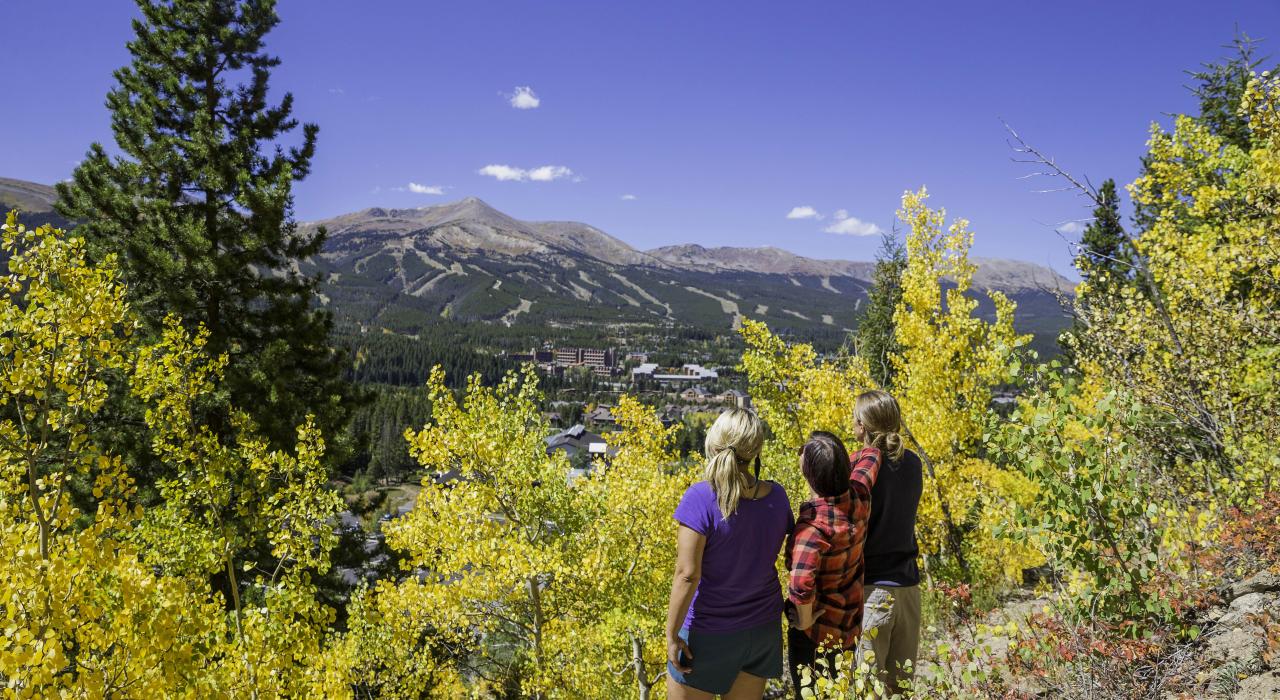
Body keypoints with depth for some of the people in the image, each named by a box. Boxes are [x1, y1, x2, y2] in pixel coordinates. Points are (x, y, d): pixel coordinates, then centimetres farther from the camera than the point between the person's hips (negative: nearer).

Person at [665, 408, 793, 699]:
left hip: (709, 632, -5)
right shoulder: (777, 496, -6)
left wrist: (672, 634, -13)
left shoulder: (701, 498, -22)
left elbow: (687, 574, -21)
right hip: (763, 629, 5)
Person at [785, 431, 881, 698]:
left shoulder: (815, 523, -32)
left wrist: (804, 620, -26)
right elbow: (871, 454, 9)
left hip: (816, 635, -7)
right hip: (850, 628, 7)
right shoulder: (858, 496, -11)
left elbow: (801, 584, -43)